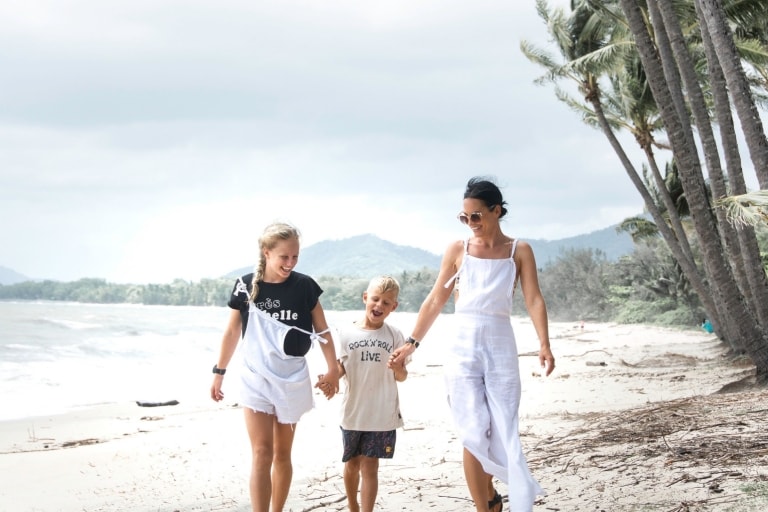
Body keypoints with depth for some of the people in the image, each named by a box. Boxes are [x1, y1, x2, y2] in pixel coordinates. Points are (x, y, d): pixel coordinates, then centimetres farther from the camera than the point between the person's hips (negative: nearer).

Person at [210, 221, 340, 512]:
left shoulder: (304, 286, -7)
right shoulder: (246, 286, -7)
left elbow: (322, 329, 3)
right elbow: (232, 332, 4)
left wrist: (333, 369, 0)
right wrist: (219, 372, 8)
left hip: (292, 379, 1)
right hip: (255, 378, -1)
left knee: (282, 454, 11)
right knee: (262, 452, -10)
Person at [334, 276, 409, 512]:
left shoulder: (394, 335, -2)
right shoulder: (346, 333, -1)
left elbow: (402, 376, 0)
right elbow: (340, 368, 1)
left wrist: (397, 368, -22)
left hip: (383, 415, -2)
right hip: (353, 412, 2)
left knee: (369, 466, -3)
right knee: (352, 464, 16)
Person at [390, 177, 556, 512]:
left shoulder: (519, 251, 3)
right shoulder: (457, 250, 5)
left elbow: (534, 300, -5)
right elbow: (435, 301, 10)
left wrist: (544, 344, -19)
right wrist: (412, 342, 8)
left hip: (500, 346, 0)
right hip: (463, 346, 0)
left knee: (501, 432, 1)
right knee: (474, 434, -5)